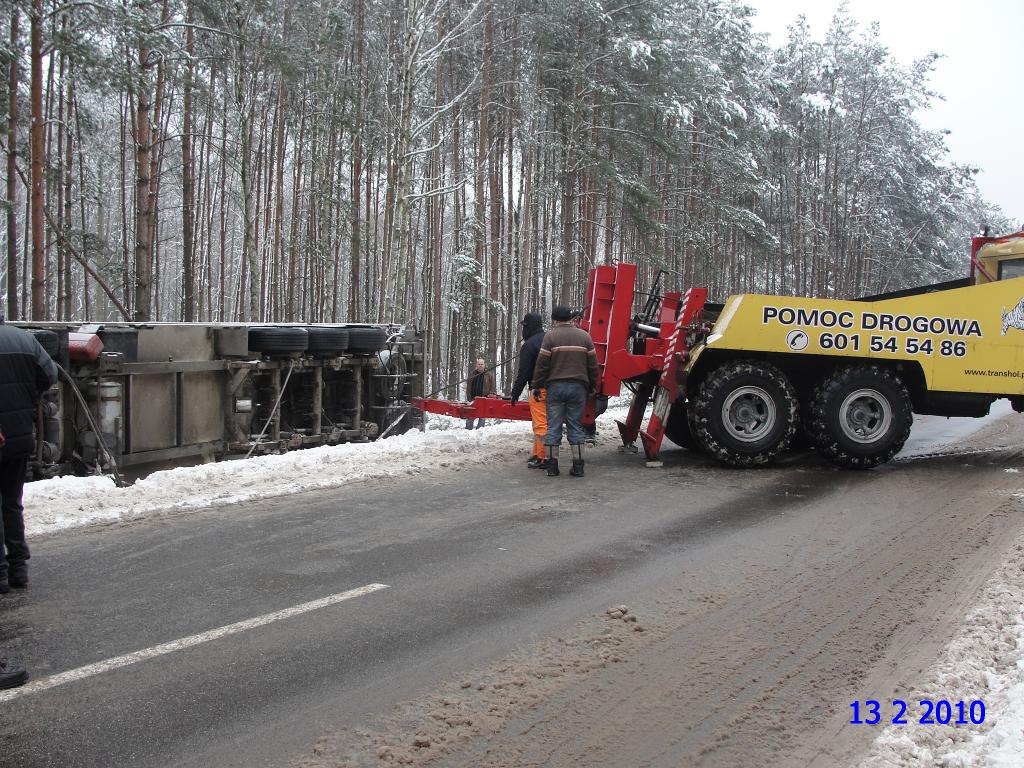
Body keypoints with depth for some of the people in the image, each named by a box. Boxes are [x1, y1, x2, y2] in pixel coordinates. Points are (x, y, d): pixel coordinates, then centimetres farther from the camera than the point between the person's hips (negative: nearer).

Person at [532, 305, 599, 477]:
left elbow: (542, 364, -6)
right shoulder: (584, 336, 6)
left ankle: (552, 465, 2)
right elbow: (593, 365, 8)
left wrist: (537, 386, 2)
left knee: (553, 425, 3)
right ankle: (578, 465, 4)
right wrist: (592, 387, 17)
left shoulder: (550, 336, -4)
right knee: (576, 425, 7)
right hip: (578, 386, 2)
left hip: (555, 386, -2)